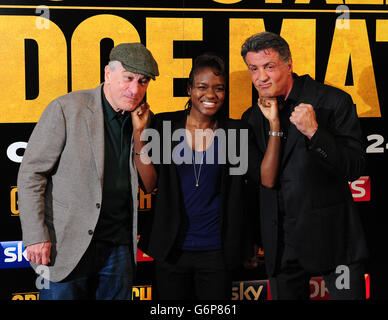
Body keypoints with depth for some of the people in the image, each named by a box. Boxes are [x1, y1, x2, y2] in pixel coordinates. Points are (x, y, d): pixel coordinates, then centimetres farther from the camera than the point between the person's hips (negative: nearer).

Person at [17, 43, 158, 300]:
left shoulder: (142, 120, 8)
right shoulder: (67, 108, -7)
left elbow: (149, 185, 8)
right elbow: (31, 174, -7)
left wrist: (139, 133, -5)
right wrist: (36, 237, -13)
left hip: (119, 247, 5)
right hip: (68, 247, -4)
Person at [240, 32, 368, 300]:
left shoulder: (332, 101, -8)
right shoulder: (253, 117, 5)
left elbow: (354, 168, -12)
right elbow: (266, 181, -4)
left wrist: (313, 131, -24)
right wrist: (274, 125, -13)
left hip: (332, 235, -4)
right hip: (282, 243, 4)